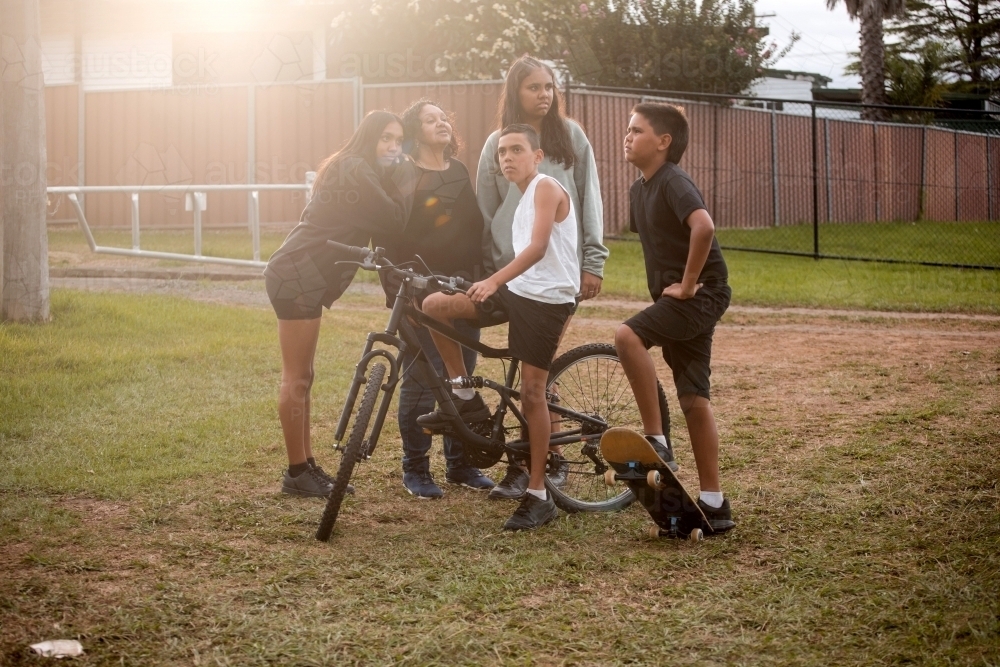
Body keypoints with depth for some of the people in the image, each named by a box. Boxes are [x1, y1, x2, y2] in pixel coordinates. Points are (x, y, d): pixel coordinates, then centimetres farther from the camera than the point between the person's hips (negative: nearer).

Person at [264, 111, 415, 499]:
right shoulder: (358, 171, -12)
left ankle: (305, 467, 20)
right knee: (297, 379, -4)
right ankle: (297, 474, 1)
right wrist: (406, 183, -3)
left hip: (301, 277, 11)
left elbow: (385, 223, 15)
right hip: (298, 278, -11)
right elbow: (394, 221, -16)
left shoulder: (350, 169, 19)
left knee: (300, 378, 13)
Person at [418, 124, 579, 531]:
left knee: (532, 393, -8)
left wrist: (493, 281, -34)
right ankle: (465, 397, 4)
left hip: (547, 300, -8)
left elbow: (537, 247, -23)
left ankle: (539, 497, 0)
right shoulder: (524, 200, 19)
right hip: (518, 291, 8)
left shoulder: (546, 188, -10)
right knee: (434, 305, -7)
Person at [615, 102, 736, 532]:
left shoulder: (674, 183, -16)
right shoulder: (639, 190, 12)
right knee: (693, 397, 8)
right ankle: (713, 504, 12)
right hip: (673, 301, 9)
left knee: (628, 335, -28)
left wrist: (687, 284, -25)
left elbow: (704, 227, -33)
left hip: (702, 294, -9)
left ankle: (656, 441, -18)